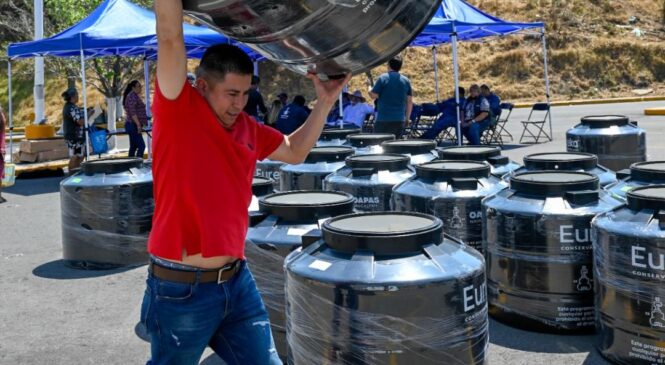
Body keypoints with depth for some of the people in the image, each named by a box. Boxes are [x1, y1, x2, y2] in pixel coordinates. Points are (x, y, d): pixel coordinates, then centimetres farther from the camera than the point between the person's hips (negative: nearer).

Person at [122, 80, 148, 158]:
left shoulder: (134, 96, 19)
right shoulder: (132, 96, -13)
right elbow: (132, 112, -22)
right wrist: (138, 124, -25)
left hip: (132, 126, 11)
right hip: (133, 125, -11)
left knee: (133, 147, 11)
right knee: (141, 146, -14)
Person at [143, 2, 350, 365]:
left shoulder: (247, 127, 8)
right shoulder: (178, 110, -11)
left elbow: (294, 151, 22)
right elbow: (170, 36, -20)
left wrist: (323, 104, 14)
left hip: (237, 281, 6)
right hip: (182, 289, -6)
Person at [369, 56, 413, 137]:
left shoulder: (382, 78, -6)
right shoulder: (406, 80, 8)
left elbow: (374, 95, -7)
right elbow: (410, 101, 9)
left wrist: (369, 89, 14)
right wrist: (407, 118, 16)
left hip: (383, 119, -4)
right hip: (399, 120, 4)